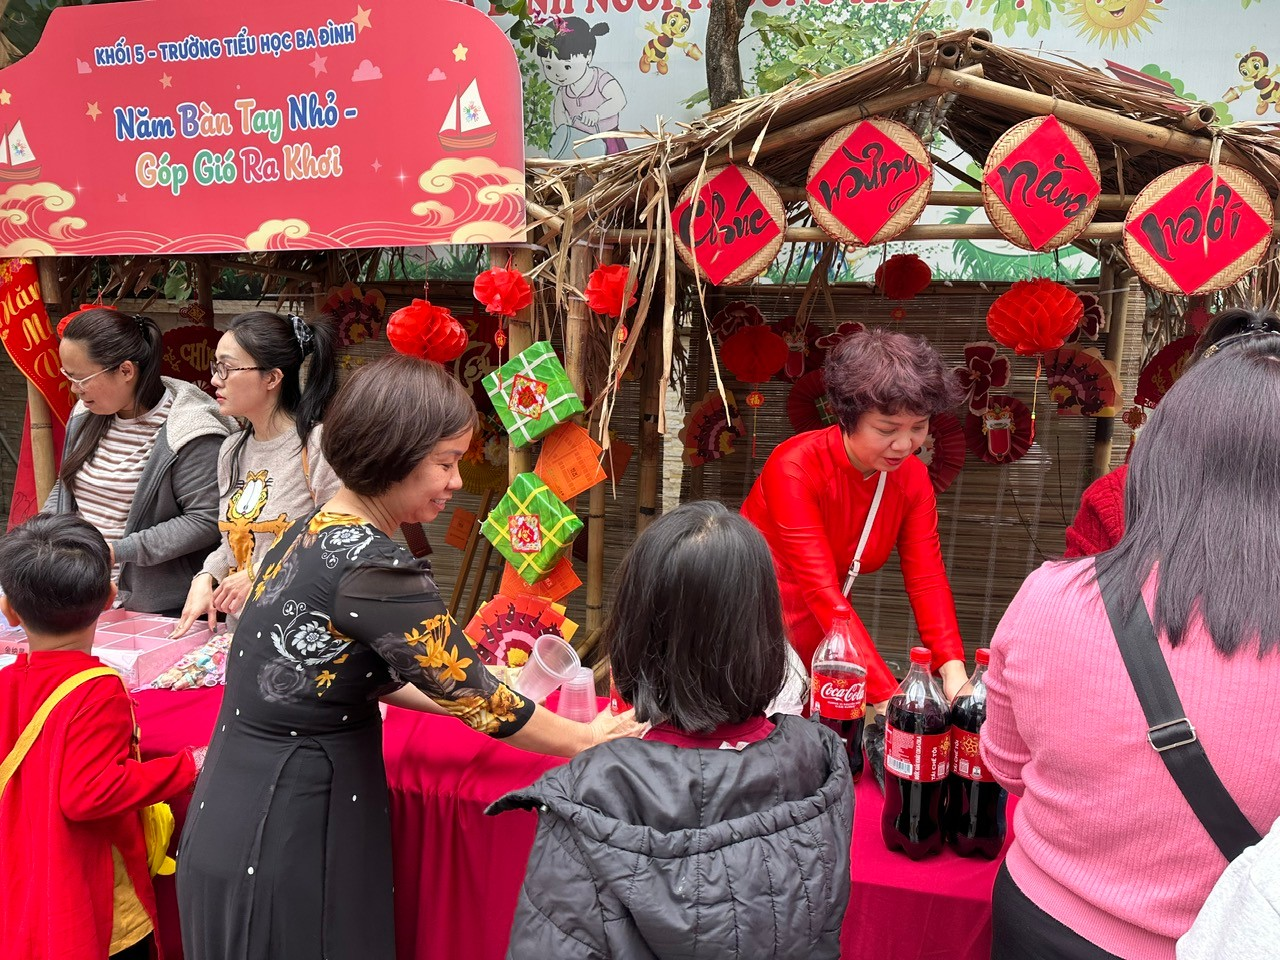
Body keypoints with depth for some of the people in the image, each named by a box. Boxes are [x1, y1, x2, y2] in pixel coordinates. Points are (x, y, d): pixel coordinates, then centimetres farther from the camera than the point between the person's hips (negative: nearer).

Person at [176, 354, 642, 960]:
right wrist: (589, 739, -2)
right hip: (285, 839, -8)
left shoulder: (313, 531, 2)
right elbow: (472, 693, -16)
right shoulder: (373, 569, -25)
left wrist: (485, 699, 12)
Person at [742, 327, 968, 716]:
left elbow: (927, 579, -8)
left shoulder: (912, 477, -4)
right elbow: (823, 593, -28)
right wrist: (888, 697, -33)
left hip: (815, 636, 5)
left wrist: (952, 667, -25)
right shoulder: (795, 469, -24)